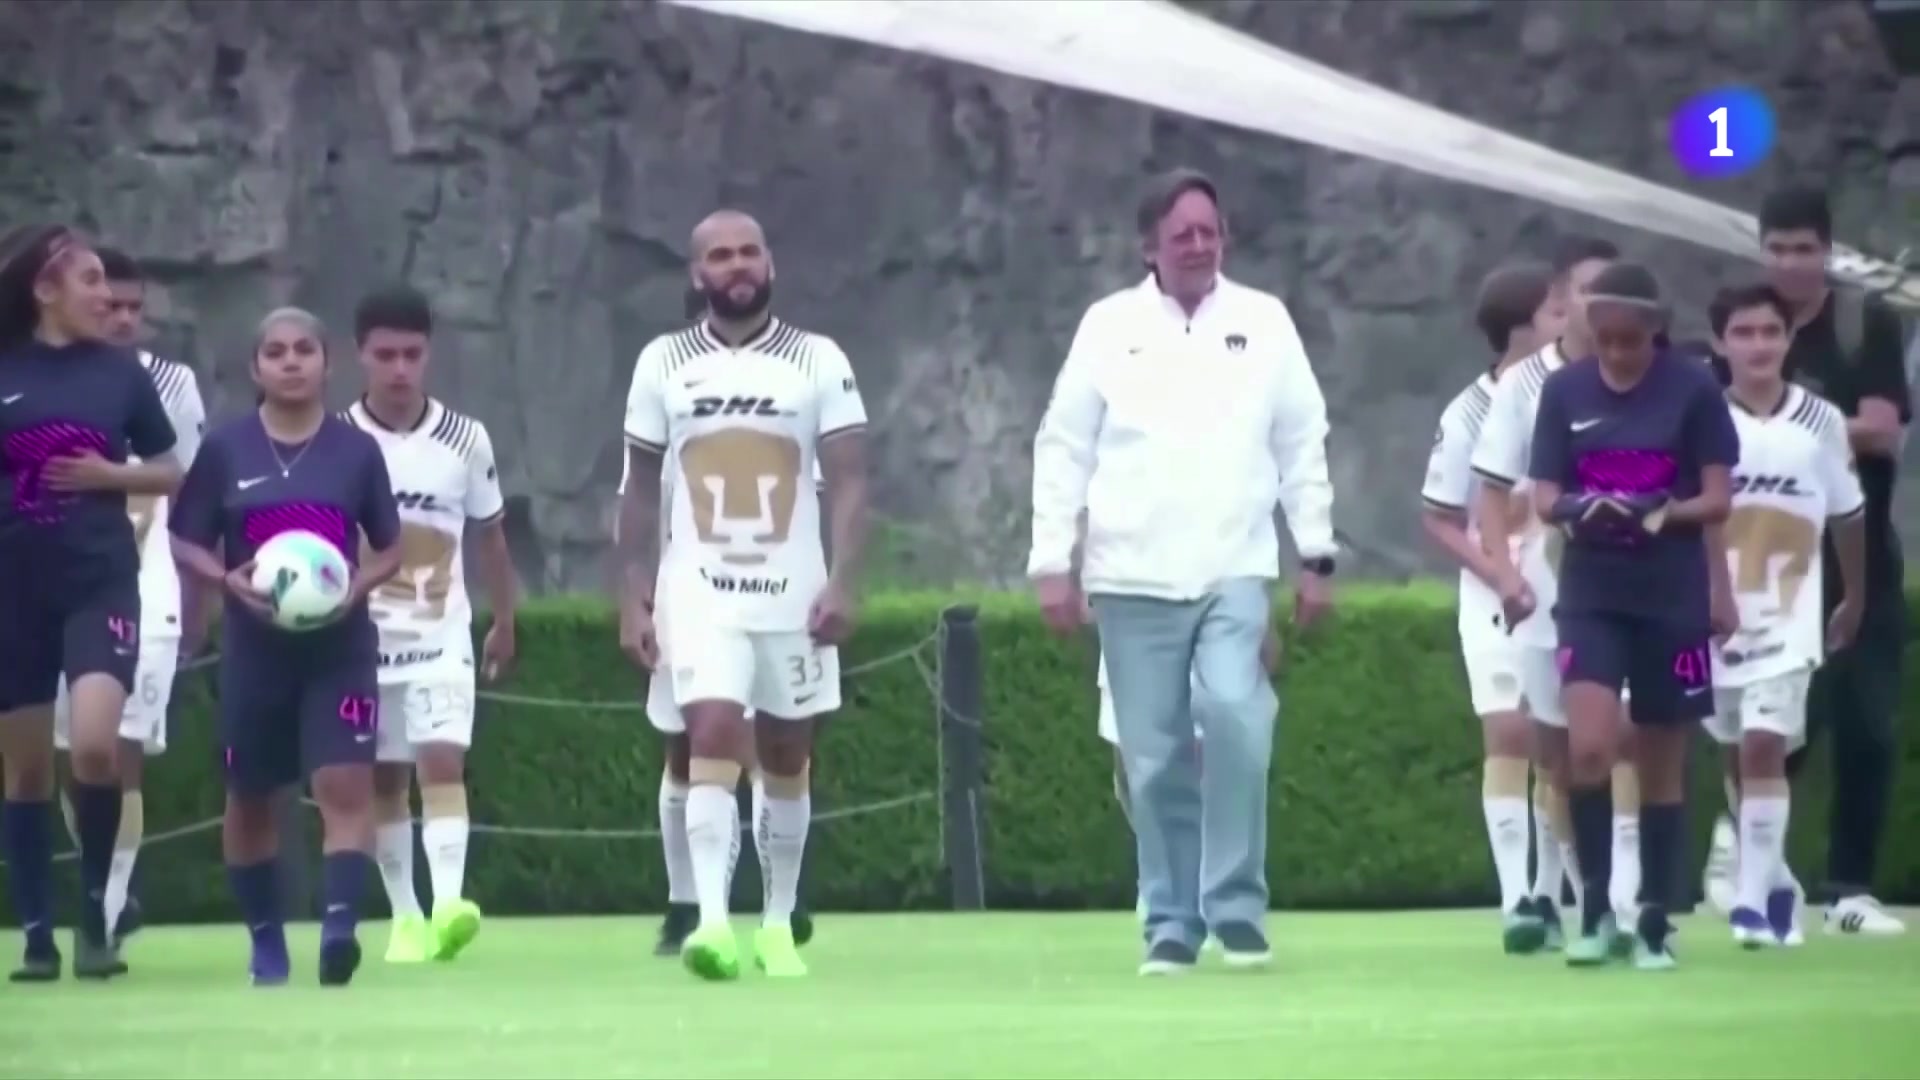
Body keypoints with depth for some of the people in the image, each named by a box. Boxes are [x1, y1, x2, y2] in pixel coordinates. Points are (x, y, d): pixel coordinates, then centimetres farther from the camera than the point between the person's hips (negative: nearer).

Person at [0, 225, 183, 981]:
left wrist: (110, 474, -6)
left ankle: (96, 912, -1)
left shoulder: (120, 372, 3)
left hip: (100, 583, 0)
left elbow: (170, 474, 10)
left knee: (95, 745, -19)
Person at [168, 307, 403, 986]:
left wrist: (357, 587, -14)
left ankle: (339, 927, -23)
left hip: (339, 645, -1)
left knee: (345, 784, -16)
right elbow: (186, 543, 2)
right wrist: (231, 581, -18)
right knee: (249, 797, 11)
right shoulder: (225, 449, 0)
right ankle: (266, 941, 25)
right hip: (254, 646, 1)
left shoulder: (357, 450, 1)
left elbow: (391, 549, 7)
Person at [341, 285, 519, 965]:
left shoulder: (465, 438, -3)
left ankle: (448, 905, -28)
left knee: (442, 762, -16)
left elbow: (489, 533, 10)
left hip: (442, 636, -1)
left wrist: (505, 622, 18)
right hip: (363, 638, 1)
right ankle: (404, 916, 19)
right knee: (384, 780, 9)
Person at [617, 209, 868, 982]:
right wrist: (632, 599, 3)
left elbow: (847, 480, -3)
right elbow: (640, 489, 9)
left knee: (786, 761, 10)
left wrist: (842, 582, -16)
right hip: (700, 594, -1)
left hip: (793, 596, 1)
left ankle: (779, 924, 23)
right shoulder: (663, 363, 4)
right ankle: (712, 921, -24)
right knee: (713, 742, -16)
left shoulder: (819, 361, 1)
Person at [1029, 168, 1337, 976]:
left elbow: (1302, 444, 9)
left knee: (1234, 716, -20)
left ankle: (1236, 904, -9)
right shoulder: (1110, 326, 4)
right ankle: (1171, 921, 12)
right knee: (1154, 756, 2)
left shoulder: (1263, 322, 6)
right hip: (1133, 576, 1)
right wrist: (1053, 560, -1)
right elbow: (1063, 447, 5)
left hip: (1235, 570, -1)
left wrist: (1316, 555, 5)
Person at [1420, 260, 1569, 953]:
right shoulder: (1470, 415, -9)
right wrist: (1497, 574, -15)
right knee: (1507, 735, -14)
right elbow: (1439, 519, -3)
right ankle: (1516, 902, -16)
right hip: (1499, 602, -3)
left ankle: (1548, 898, 17)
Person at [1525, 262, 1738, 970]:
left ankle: (1655, 922, 15)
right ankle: (1594, 904, -4)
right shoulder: (1564, 391, 1)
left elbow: (1718, 501, -3)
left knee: (1661, 767, 6)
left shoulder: (1693, 390, -5)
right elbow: (1544, 499, 3)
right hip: (1591, 593, 1)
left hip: (1673, 598, -1)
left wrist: (1660, 513, -21)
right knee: (1589, 746, -17)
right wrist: (1579, 508, -19)